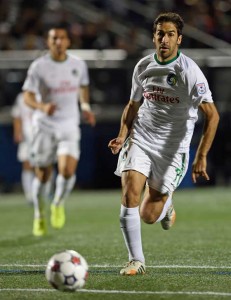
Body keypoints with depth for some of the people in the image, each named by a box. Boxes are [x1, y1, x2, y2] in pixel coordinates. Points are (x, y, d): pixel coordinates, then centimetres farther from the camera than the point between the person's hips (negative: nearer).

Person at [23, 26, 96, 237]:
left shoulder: (78, 65, 2)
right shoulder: (39, 66, -7)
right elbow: (28, 96, -7)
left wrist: (85, 106, 6)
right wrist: (42, 106, -26)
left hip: (69, 125, 1)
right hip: (45, 126, -1)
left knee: (68, 170, -18)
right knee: (42, 175, 5)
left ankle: (58, 204, 12)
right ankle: (39, 215, 29)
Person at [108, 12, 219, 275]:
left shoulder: (190, 71, -14)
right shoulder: (143, 66, 2)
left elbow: (212, 115, -13)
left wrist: (201, 156, -19)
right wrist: (123, 135, 1)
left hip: (172, 148, -3)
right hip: (140, 140, 3)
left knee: (148, 216, -2)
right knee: (130, 195, -18)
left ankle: (166, 203, 36)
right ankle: (136, 261, -6)